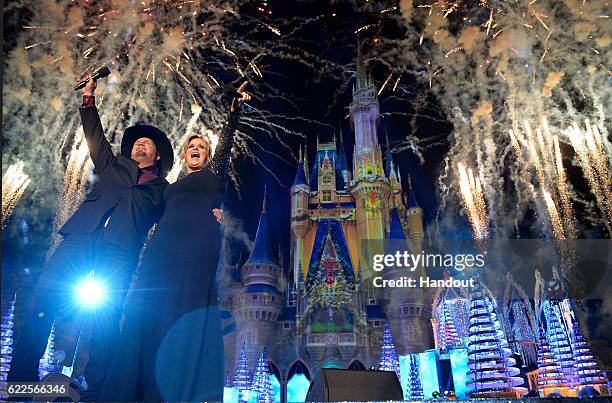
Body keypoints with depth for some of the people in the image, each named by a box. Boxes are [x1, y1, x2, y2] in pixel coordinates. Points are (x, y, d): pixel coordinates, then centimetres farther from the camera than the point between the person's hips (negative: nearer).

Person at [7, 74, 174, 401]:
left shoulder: (162, 188, 23)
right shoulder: (113, 165, 29)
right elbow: (95, 135, 30)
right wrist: (89, 99, 25)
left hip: (120, 250, -2)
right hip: (82, 236, 3)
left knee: (106, 318, -13)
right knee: (42, 299, -10)